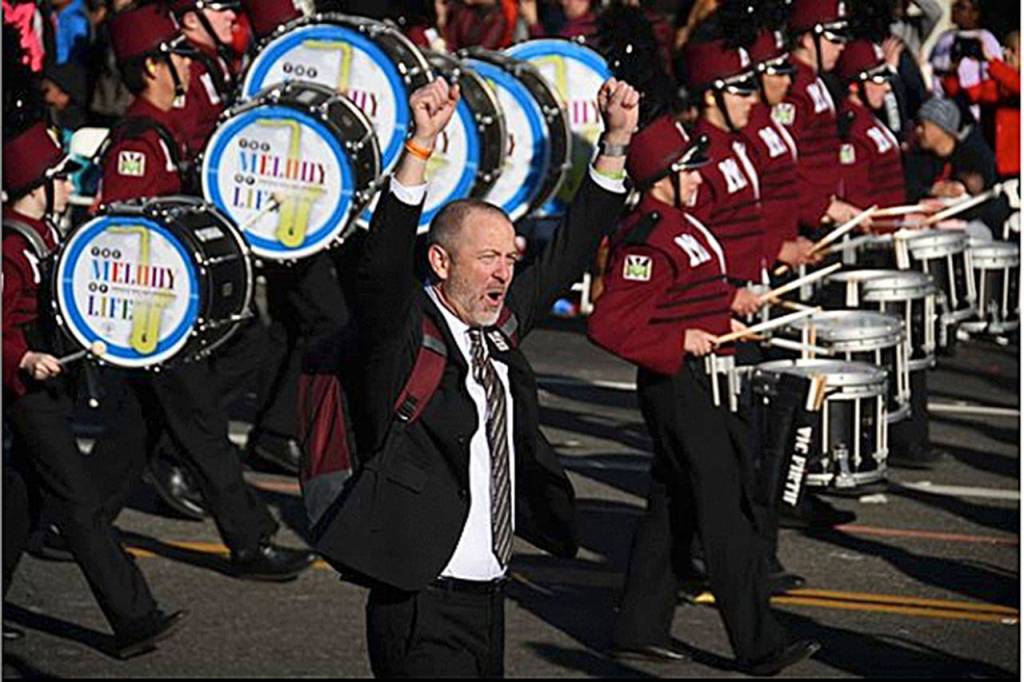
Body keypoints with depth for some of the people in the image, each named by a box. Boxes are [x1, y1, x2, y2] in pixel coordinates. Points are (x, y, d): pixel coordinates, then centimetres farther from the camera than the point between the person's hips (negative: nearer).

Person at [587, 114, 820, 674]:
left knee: (670, 511, 15)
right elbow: (608, 326, -25)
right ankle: (759, 646, -7)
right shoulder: (647, 242, -19)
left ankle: (638, 629, 21)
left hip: (699, 384, 11)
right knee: (726, 516, -9)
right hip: (680, 390, -11)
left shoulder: (679, 225, 13)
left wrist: (723, 312, 18)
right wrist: (680, 342, -23)